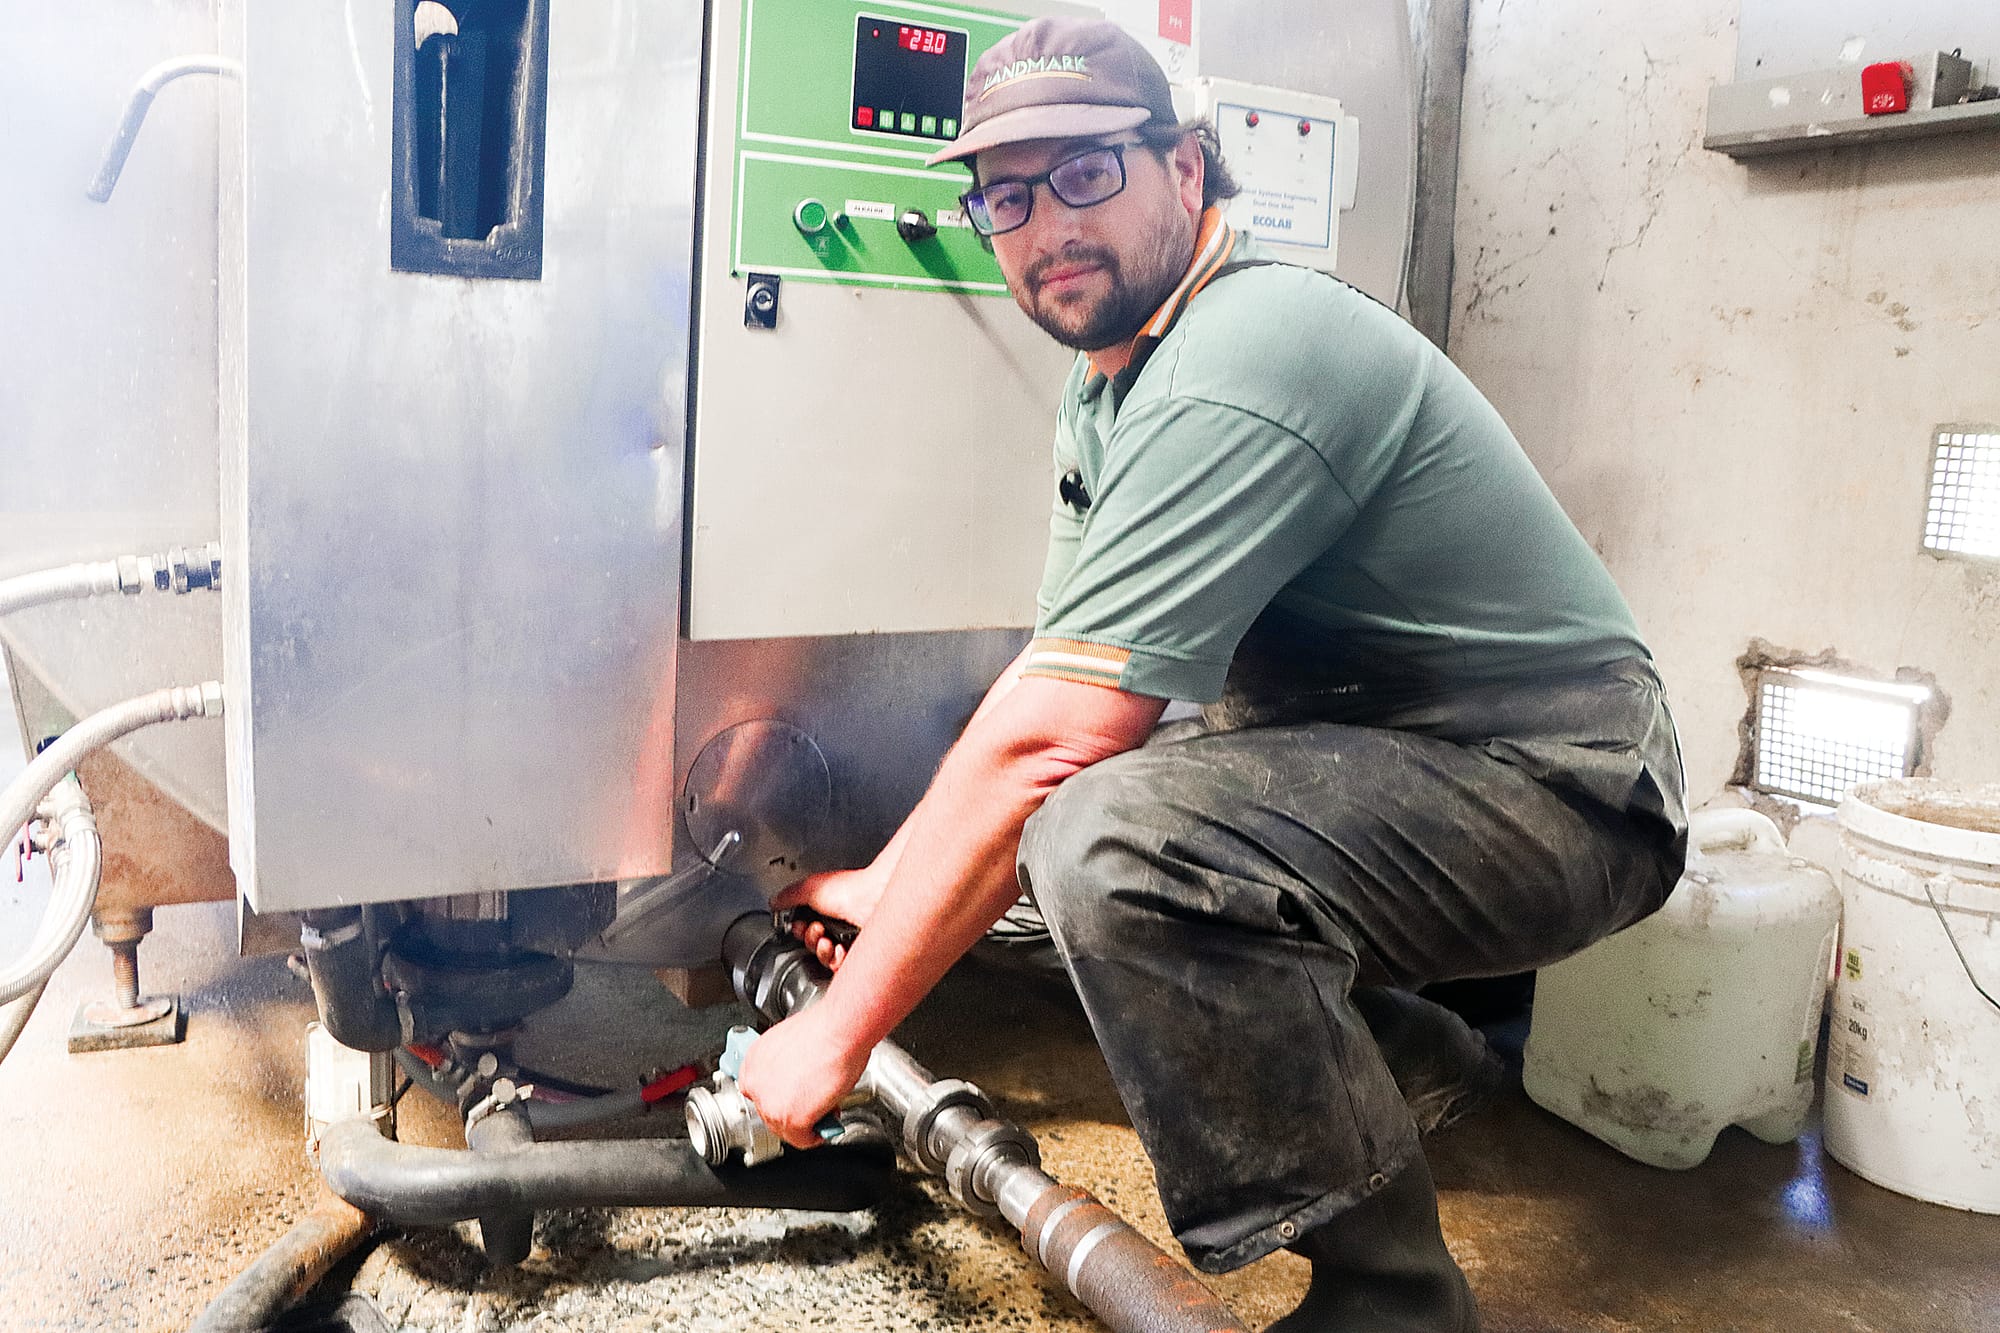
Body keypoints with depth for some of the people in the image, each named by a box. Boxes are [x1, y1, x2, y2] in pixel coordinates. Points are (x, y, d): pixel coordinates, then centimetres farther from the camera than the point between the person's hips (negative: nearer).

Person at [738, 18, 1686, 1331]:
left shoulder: (1238, 368, -24)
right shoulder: (1109, 387, 8)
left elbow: (1036, 745, -28)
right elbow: (1056, 708, 10)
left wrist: (842, 1032, -20)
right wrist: (899, 884, 6)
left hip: (1558, 784, -10)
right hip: (1376, 754, 10)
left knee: (1115, 840, -33)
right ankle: (1381, 1033, 18)